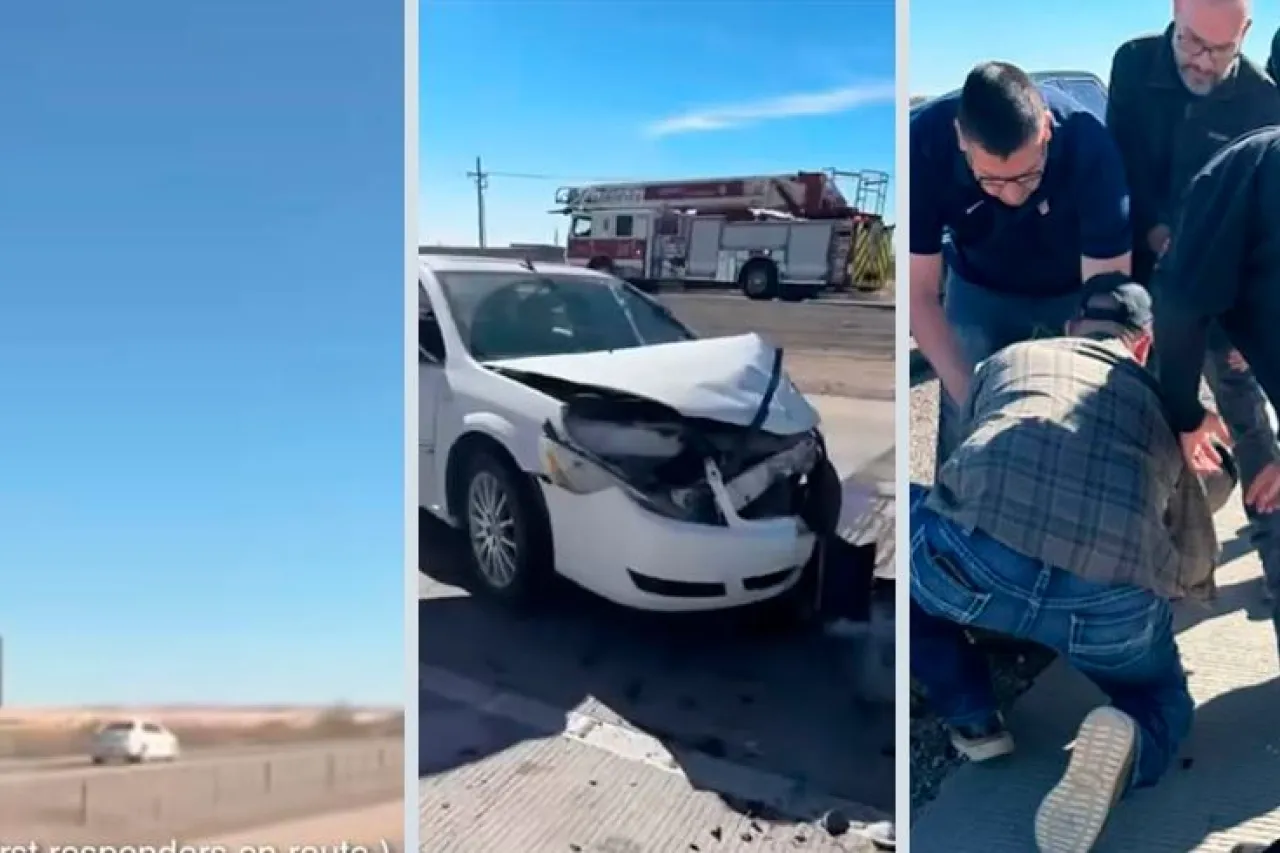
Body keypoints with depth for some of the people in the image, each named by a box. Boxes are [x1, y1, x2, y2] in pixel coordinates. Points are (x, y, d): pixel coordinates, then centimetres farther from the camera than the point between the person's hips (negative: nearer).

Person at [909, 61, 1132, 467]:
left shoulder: (1089, 145, -34)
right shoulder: (925, 144, -32)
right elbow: (920, 293, -24)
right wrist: (971, 397, -32)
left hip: (1076, 290, 0)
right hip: (980, 289, 1)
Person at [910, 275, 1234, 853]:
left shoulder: (1006, 359, 30)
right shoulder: (1165, 398, 32)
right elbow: (1196, 572, 40)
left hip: (974, 562, -1)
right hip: (1113, 602, 2)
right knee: (1162, 700, 33)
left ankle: (972, 720, 25)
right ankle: (1126, 746, -2)